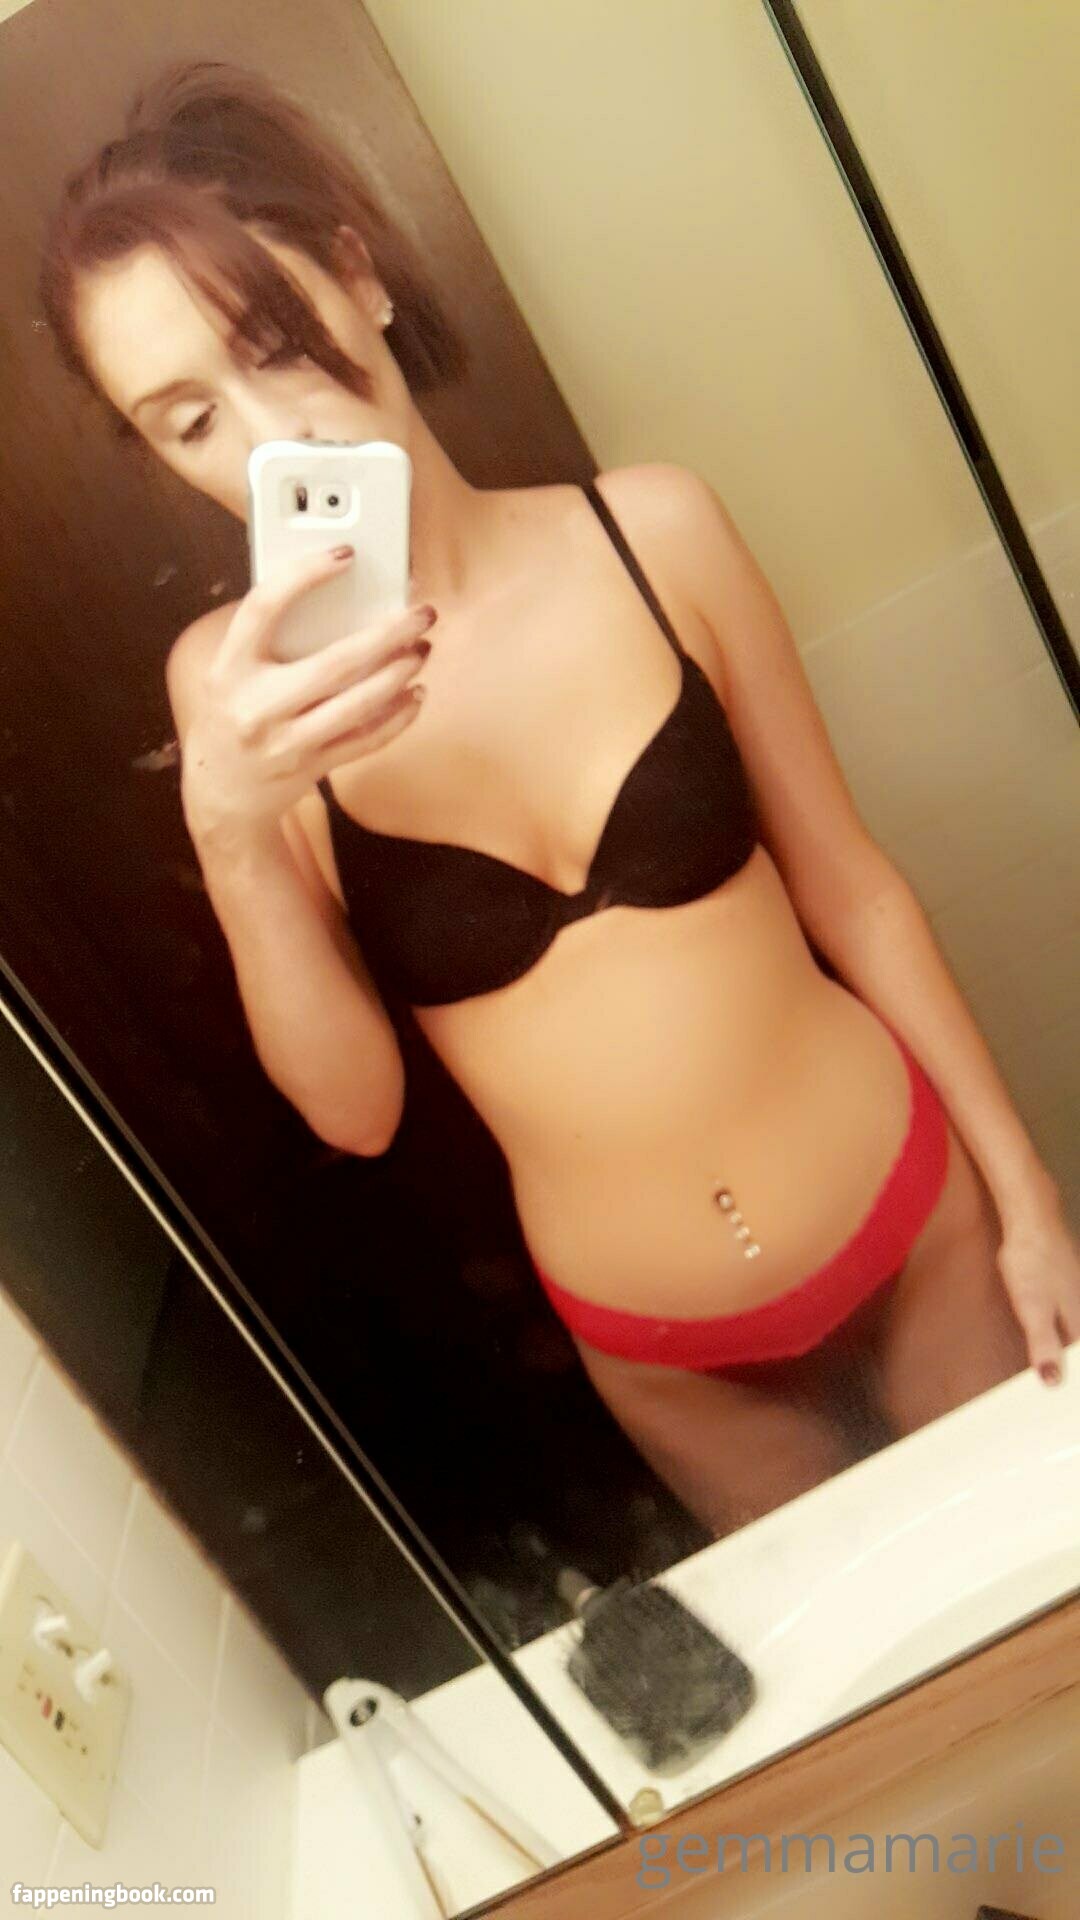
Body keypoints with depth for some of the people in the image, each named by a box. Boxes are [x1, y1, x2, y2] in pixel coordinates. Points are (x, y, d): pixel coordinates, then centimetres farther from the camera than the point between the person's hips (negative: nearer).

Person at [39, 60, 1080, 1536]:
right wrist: (231, 833, -29)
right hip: (661, 1354, 1)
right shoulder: (239, 682, -12)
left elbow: (848, 883, -3)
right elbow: (355, 1110, -13)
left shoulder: (652, 530, -13)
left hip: (914, 1212, 0)